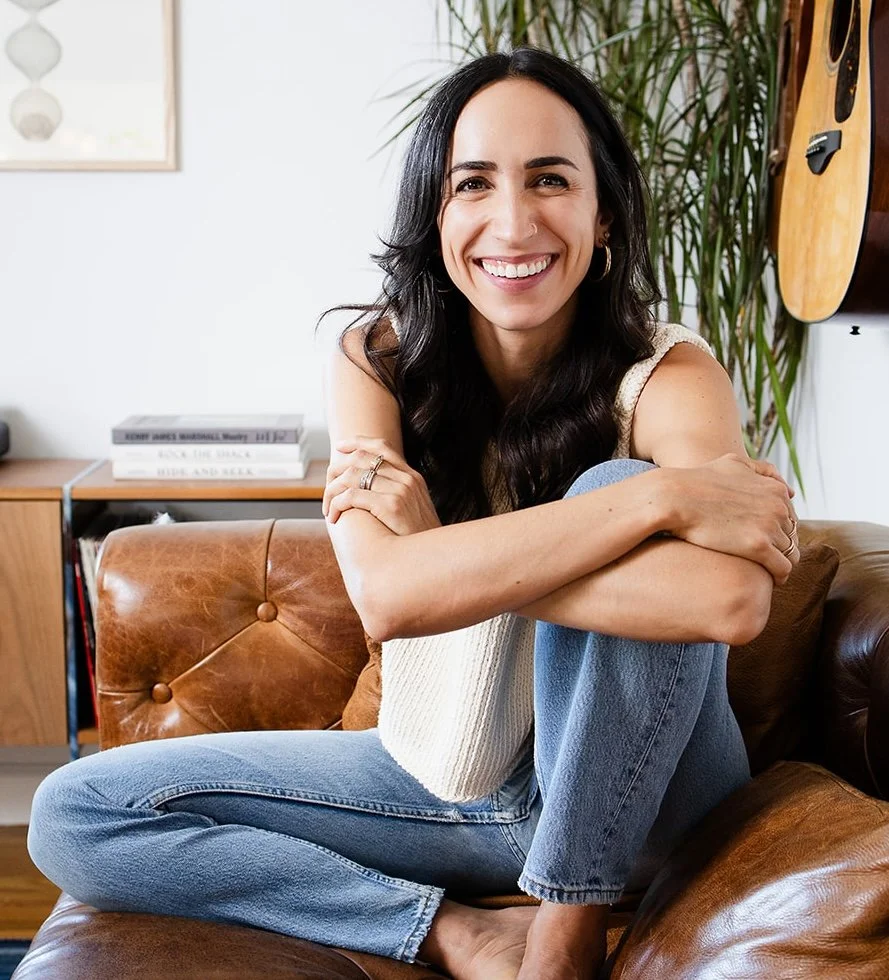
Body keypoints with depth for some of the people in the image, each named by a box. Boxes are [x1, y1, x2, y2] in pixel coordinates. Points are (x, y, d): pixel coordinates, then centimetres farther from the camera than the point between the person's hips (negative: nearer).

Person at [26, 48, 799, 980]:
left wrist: (448, 553, -29)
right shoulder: (376, 358, -9)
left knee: (613, 487, -30)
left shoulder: (666, 373, -16)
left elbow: (732, 598, -38)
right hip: (444, 777, 3)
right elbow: (383, 593, -28)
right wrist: (661, 496, -33)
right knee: (72, 815, -8)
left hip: (638, 794, -3)